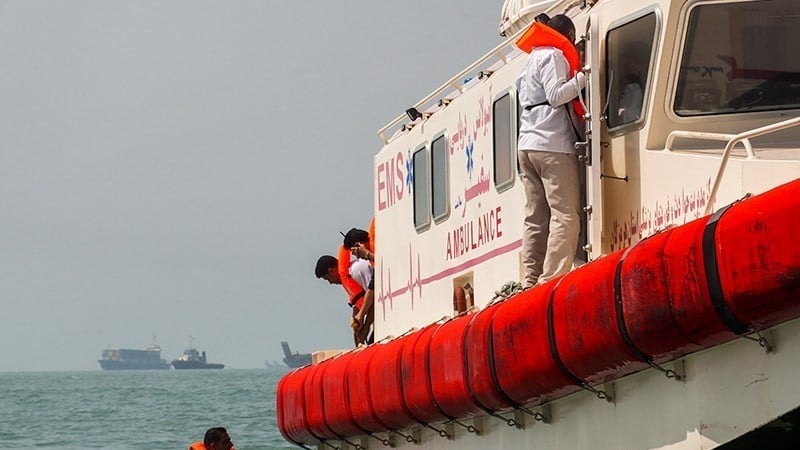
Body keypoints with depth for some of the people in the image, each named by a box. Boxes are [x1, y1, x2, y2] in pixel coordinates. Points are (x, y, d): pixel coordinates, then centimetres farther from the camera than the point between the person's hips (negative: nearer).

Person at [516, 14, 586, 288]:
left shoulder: (531, 62, 26)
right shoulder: (553, 56, -2)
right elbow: (556, 95, -13)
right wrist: (583, 77, -12)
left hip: (526, 146, 9)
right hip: (552, 145, -9)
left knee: (536, 218, 6)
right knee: (565, 215, -13)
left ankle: (531, 282, 1)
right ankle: (552, 282, -22)